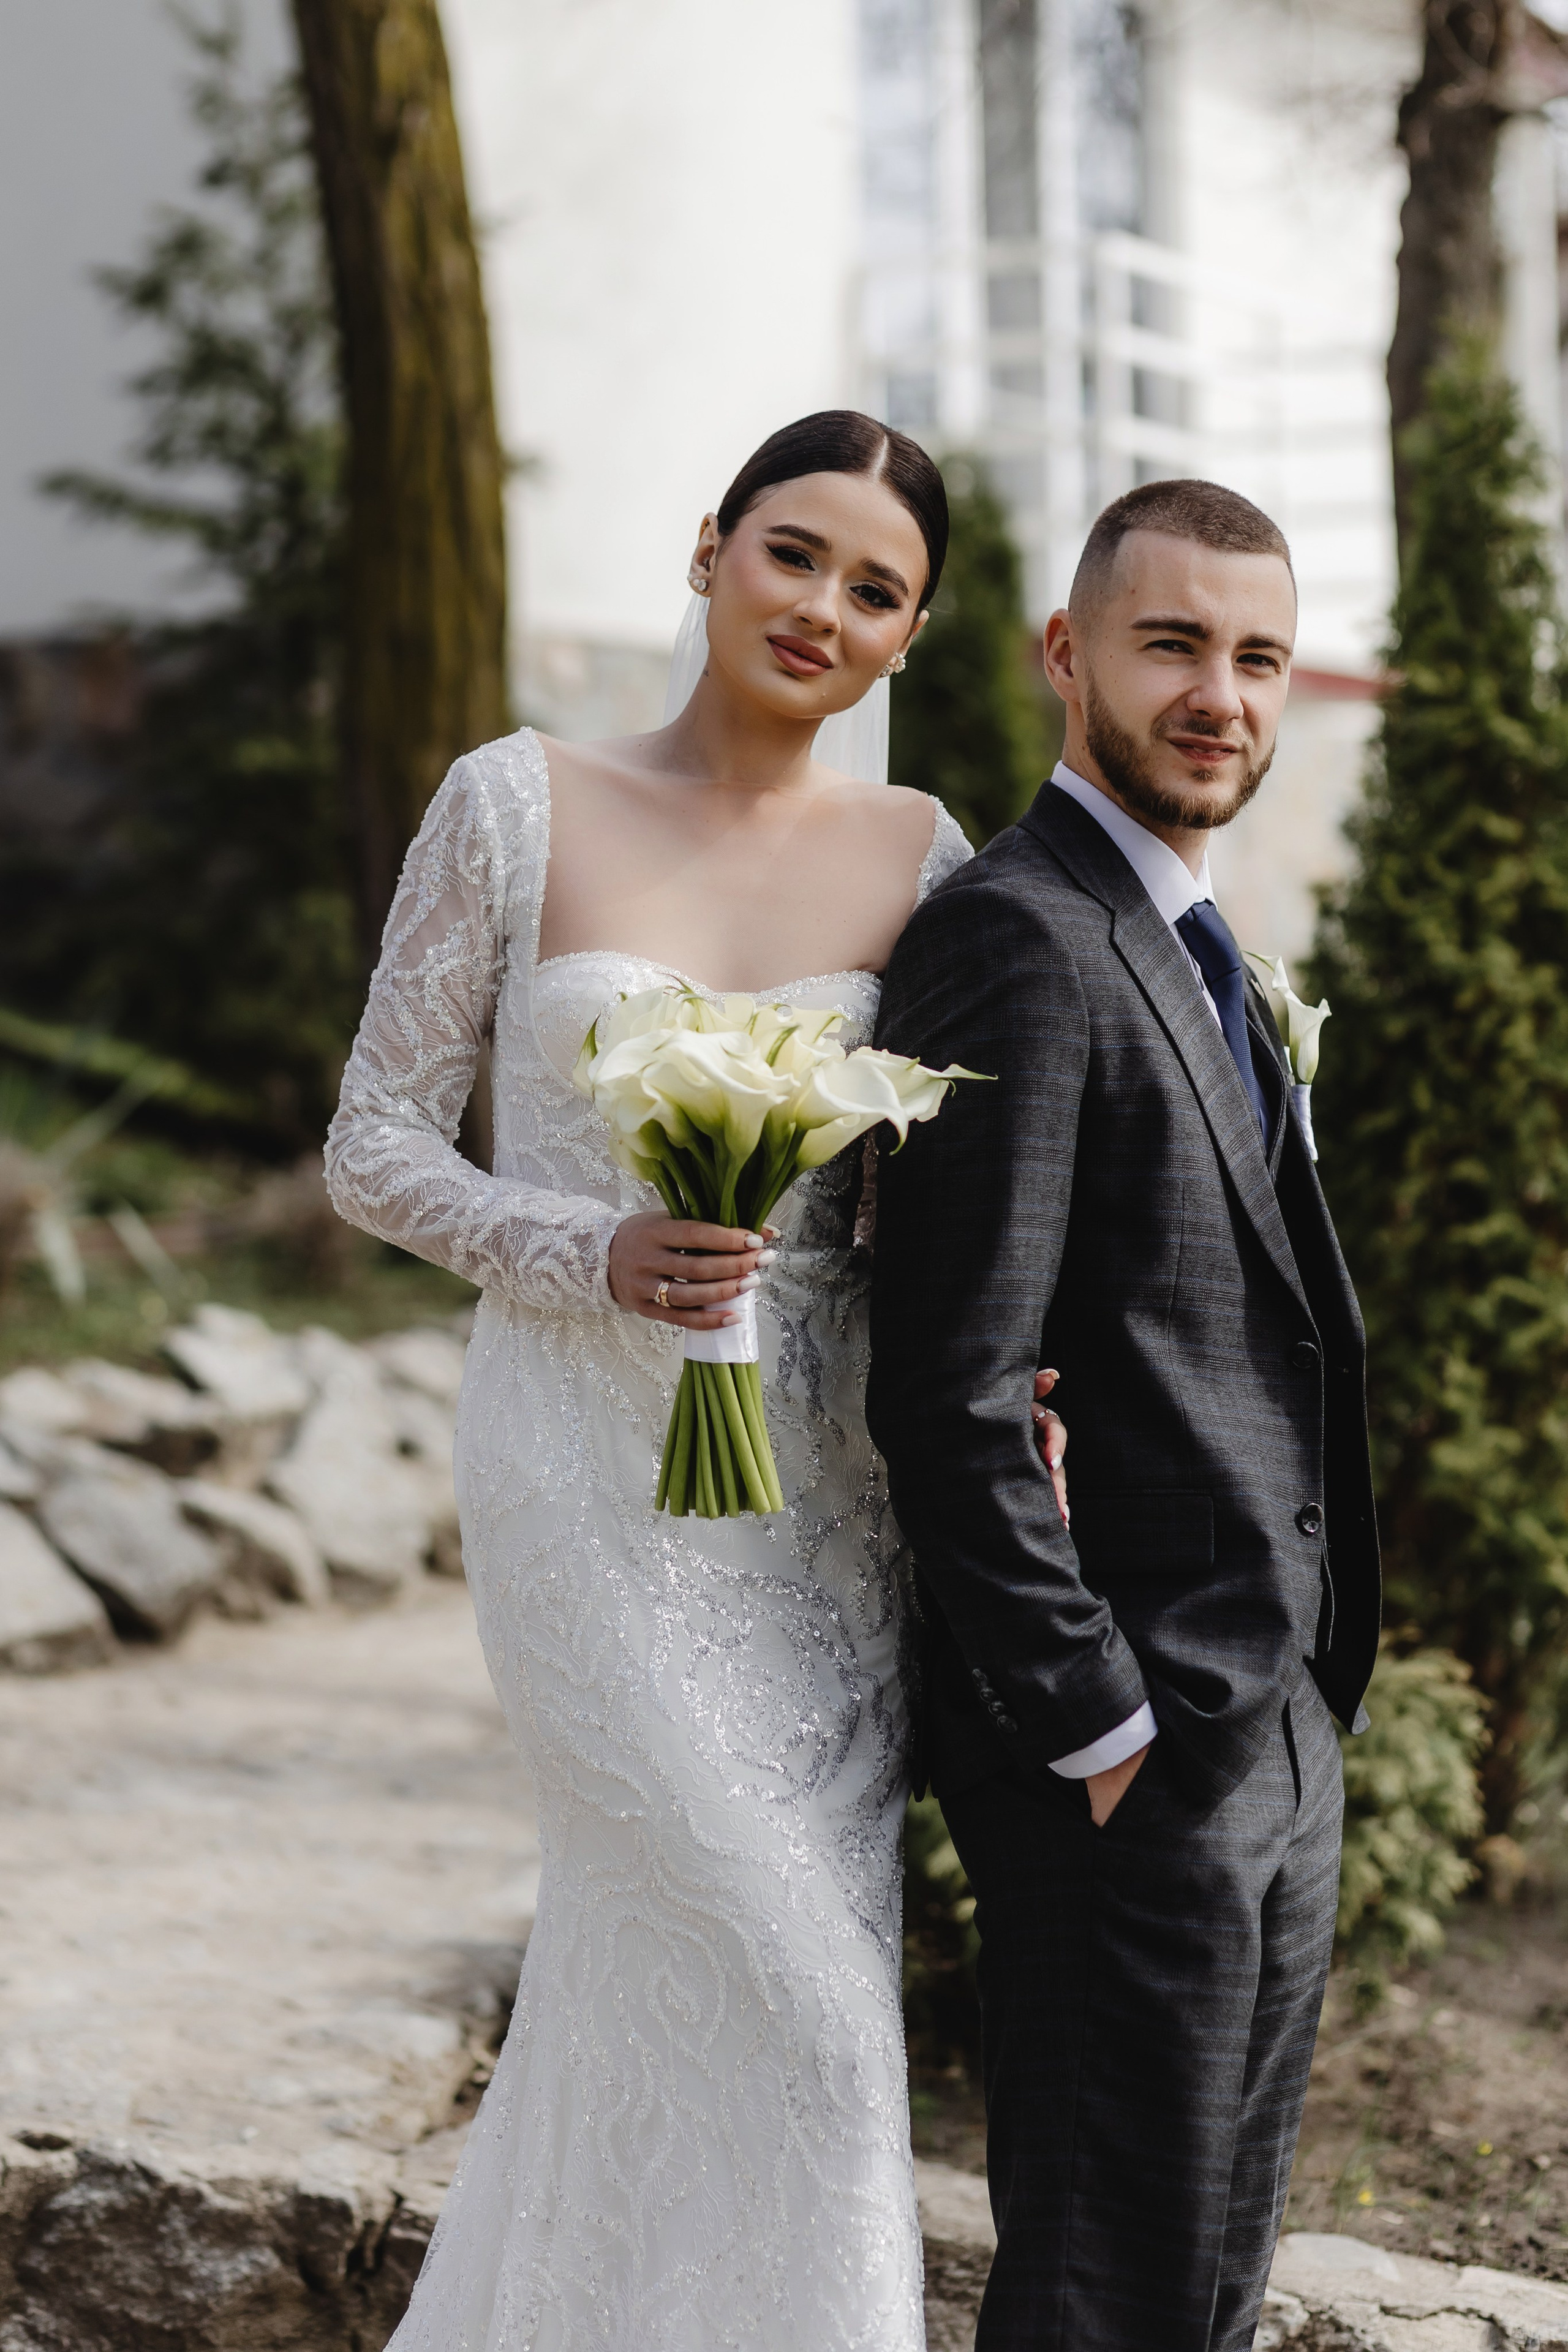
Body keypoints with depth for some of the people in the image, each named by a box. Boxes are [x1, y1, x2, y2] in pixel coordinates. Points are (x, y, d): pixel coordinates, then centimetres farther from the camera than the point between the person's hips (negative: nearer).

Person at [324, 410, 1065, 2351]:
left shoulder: (920, 856, 5)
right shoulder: (518, 806, -3)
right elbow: (375, 1144, 0)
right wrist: (594, 1257, -17)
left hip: (825, 1483, 4)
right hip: (594, 1478, -3)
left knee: (647, 1994, 12)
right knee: (794, 2015, -6)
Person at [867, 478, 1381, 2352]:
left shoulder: (1193, 952, 16)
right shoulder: (1014, 940, -16)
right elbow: (950, 1398, -21)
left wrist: (1313, 1691, 14)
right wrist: (1098, 1732, -19)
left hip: (1278, 1735, 9)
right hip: (1131, 1741, -9)